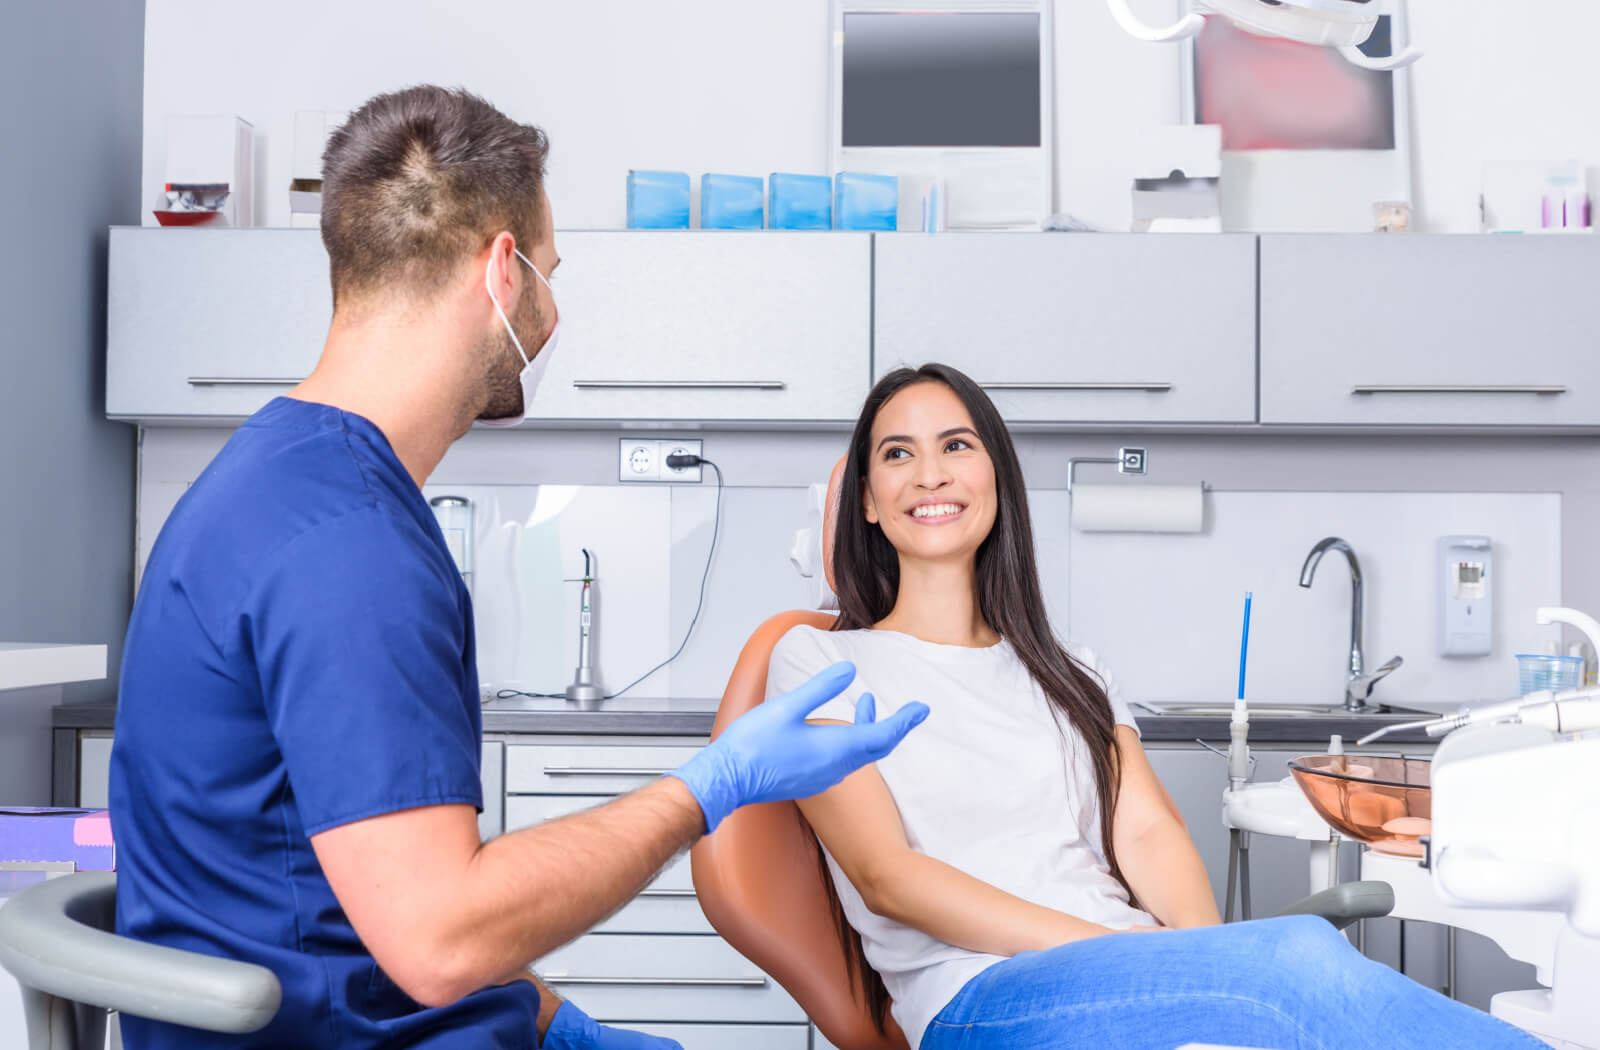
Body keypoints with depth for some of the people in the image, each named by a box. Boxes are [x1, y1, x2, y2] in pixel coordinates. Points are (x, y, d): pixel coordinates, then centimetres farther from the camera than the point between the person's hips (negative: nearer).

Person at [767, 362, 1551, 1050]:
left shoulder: (1073, 677, 25)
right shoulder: (817, 662, 10)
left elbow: (1147, 833, 9)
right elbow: (884, 874, -4)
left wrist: (1202, 963, -14)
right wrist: (1110, 948, -15)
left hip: (1137, 982, 4)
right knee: (1303, 958, -32)